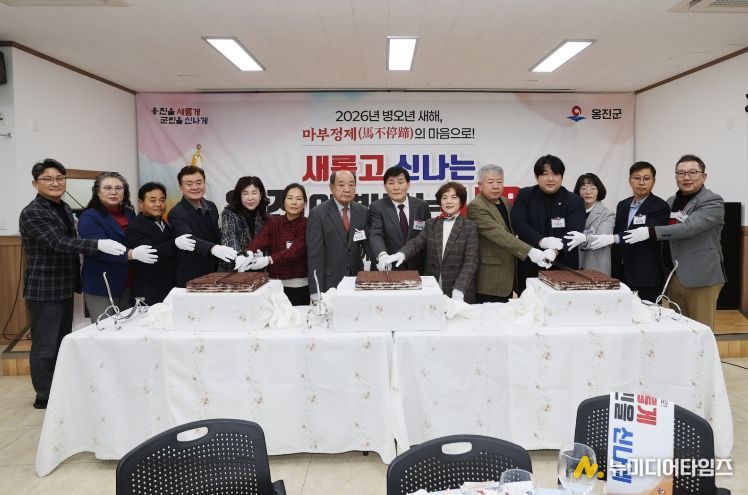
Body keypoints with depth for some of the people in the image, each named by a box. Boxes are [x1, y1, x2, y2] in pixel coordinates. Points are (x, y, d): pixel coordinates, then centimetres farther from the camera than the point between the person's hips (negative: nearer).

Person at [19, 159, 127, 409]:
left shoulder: (65, 209, 11)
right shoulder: (31, 213, -14)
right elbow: (57, 243, -27)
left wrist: (78, 281, 17)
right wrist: (98, 244, -39)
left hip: (65, 287, 8)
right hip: (44, 290, -8)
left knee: (64, 342, 16)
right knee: (45, 346, 3)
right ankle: (44, 397, 17)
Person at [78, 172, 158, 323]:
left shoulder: (129, 213, 11)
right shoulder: (89, 217, -8)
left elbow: (141, 241, 19)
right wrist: (132, 254, -35)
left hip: (129, 285, 6)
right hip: (101, 288, -5)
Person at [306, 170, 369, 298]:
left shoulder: (363, 212, 5)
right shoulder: (317, 213, -7)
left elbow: (368, 244, 6)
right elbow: (315, 254, -10)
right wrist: (316, 292, -15)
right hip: (329, 283, -3)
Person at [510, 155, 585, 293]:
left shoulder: (575, 201, 2)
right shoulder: (524, 196, 4)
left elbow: (574, 233, -10)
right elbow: (518, 224, -9)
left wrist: (556, 250, -30)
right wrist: (541, 241, -26)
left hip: (563, 266, 0)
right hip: (529, 266, 0)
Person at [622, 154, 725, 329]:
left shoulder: (713, 202, -8)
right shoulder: (671, 201, 14)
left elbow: (689, 227, -23)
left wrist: (650, 231, -26)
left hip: (700, 277, -6)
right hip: (673, 276, 6)